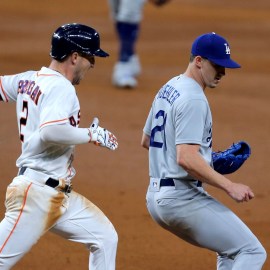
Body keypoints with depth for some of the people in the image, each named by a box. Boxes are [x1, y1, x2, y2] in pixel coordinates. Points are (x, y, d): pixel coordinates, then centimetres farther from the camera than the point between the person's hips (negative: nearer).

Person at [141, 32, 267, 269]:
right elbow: (186, 159, -25)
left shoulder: (168, 89, 15)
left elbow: (146, 140, 26)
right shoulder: (193, 99, -16)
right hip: (182, 199, -10)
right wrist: (230, 186, -23)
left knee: (230, 250, 22)